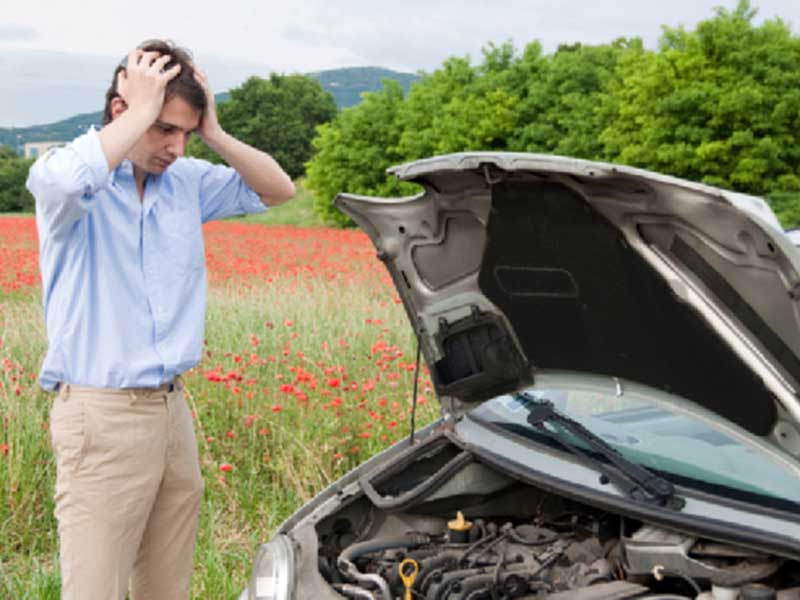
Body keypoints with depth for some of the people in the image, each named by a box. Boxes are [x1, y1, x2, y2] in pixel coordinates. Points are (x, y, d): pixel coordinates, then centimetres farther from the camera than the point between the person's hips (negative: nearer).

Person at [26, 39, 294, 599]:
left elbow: (278, 190, 14)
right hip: (102, 418, -6)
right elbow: (66, 179, -35)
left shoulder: (187, 181, 9)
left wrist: (214, 132, 0)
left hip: (173, 409, 7)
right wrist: (142, 110, -21)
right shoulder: (70, 179, -10)